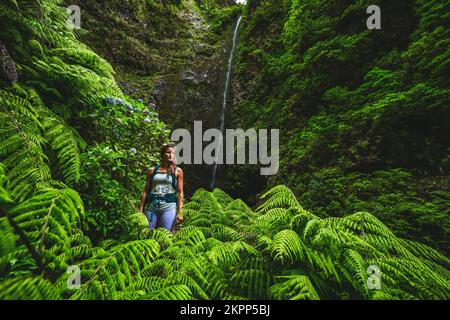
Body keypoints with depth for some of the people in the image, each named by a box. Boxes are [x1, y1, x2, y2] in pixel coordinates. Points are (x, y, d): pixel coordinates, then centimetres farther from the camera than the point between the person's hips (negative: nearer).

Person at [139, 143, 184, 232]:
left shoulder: (177, 171, 5)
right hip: (152, 208, 2)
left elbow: (180, 193, 2)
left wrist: (180, 212, -5)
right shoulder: (152, 170, 10)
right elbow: (146, 191, 11)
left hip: (168, 208, -2)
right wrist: (141, 210, 6)